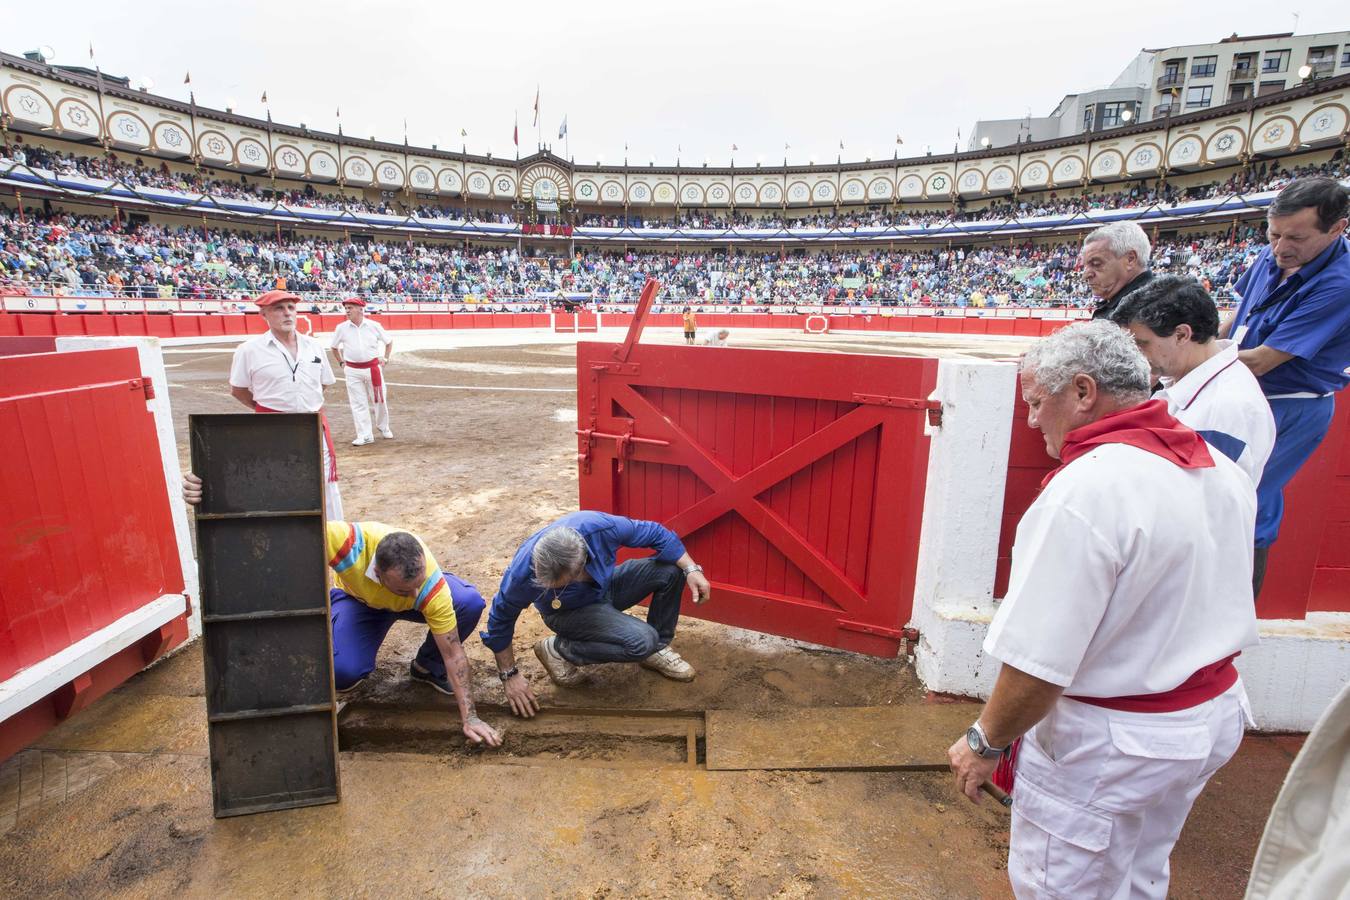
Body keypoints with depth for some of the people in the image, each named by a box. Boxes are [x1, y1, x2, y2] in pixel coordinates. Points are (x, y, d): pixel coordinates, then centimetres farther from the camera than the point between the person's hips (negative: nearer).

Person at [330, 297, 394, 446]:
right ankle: (365, 435, 7)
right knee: (358, 403, 1)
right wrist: (341, 362, 9)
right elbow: (335, 347, 16)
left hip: (373, 368, 0)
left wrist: (386, 359, 6)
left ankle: (383, 427, 30)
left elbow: (389, 341, 11)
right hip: (353, 370, 1)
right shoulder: (341, 328, 0)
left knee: (380, 399, 7)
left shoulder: (374, 325, -2)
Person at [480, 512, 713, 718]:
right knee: (642, 641, -29)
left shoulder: (602, 528, -35)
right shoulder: (522, 573, -36)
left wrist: (692, 570, -21)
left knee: (671, 569, -18)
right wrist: (509, 676, -10)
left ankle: (658, 648, 2)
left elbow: (656, 533, -17)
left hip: (606, 587, 4)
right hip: (570, 613, -3)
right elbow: (501, 619, -16)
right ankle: (559, 649, -8)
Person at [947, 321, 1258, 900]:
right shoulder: (1223, 471, -1)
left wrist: (986, 743, -14)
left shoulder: (1085, 493, -29)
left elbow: (1038, 662, -28)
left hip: (1110, 743, -8)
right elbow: (1207, 603, 12)